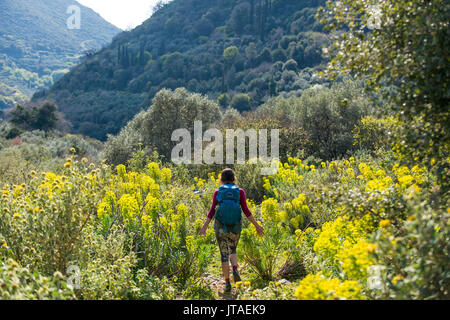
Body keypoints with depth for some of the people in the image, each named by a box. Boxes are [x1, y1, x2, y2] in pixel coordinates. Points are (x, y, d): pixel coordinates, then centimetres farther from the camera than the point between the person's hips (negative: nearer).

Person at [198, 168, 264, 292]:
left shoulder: (217, 192, -1)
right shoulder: (240, 191, 0)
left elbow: (212, 211, -8)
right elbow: (246, 210, -7)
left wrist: (204, 227, -6)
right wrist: (257, 225, -3)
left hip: (221, 227, -1)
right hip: (235, 228, 1)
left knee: (224, 254, 8)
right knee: (232, 250, 23)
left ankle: (227, 283, 2)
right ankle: (235, 270, -4)